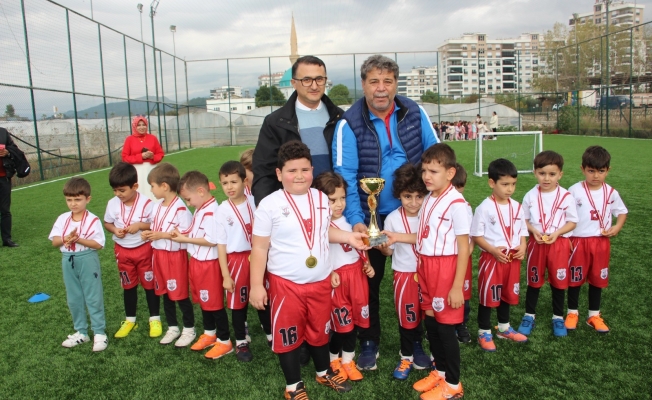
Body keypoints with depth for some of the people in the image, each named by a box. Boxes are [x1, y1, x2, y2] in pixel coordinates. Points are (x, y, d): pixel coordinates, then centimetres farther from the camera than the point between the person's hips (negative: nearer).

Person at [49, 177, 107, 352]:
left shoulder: (92, 220, -12)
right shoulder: (62, 219, 3)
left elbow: (98, 244, -17)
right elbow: (54, 241, 0)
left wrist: (78, 240, -25)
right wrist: (65, 239, -20)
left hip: (88, 260, -6)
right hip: (68, 261, 6)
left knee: (93, 297, 3)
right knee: (74, 298, 15)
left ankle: (99, 332, 13)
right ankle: (81, 332, 30)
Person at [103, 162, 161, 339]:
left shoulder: (146, 204, -18)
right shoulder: (112, 204, -6)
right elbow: (107, 223, 7)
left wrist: (140, 225, -26)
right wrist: (115, 230, -14)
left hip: (144, 249, -4)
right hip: (123, 251, 4)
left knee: (149, 284, 9)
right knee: (128, 286, 18)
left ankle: (155, 319, 24)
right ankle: (130, 320, 33)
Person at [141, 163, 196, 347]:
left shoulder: (180, 208, -19)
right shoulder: (156, 206, 7)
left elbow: (187, 234, -22)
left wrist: (162, 235, -23)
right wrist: (149, 234, -3)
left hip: (175, 256, -8)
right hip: (158, 255, 8)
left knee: (180, 294, 4)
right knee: (165, 293, 17)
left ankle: (189, 329, 20)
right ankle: (173, 328, 32)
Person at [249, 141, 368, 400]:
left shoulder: (321, 199, 3)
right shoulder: (270, 204, -14)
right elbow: (259, 247, -11)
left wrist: (348, 237, 1)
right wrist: (256, 285, -13)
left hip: (321, 281, 5)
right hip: (285, 283, -4)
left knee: (320, 329, 21)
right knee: (288, 334, 10)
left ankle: (324, 373, 45)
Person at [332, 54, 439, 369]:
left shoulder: (415, 113, -3)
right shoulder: (349, 123, -12)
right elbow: (345, 175, -16)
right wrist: (355, 220, -25)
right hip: (370, 218, -2)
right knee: (370, 281, 11)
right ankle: (369, 342, 31)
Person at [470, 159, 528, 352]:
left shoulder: (516, 206, 4)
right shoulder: (485, 207, -14)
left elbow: (522, 231, 12)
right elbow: (476, 235, -13)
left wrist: (522, 247, -6)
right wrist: (493, 250, -23)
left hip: (513, 259, 6)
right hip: (491, 259, -6)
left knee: (507, 293, 20)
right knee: (488, 295, 6)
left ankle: (504, 328, 39)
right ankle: (484, 332, 20)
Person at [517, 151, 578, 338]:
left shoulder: (566, 196, -8)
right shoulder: (530, 196, -4)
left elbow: (572, 222, -3)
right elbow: (524, 219, 3)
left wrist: (556, 233, -19)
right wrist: (534, 231, -15)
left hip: (559, 243, -1)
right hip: (536, 243, 1)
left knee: (558, 281, 10)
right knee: (534, 281, 12)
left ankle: (558, 317, 27)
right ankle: (529, 316, 25)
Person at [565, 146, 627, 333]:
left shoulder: (611, 192, -1)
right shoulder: (574, 191, -10)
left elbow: (622, 211, 13)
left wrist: (617, 227, -5)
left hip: (601, 242, 3)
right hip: (578, 241, -3)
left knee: (597, 279, 13)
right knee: (575, 278, 9)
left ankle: (594, 315, 27)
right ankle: (572, 312, 25)